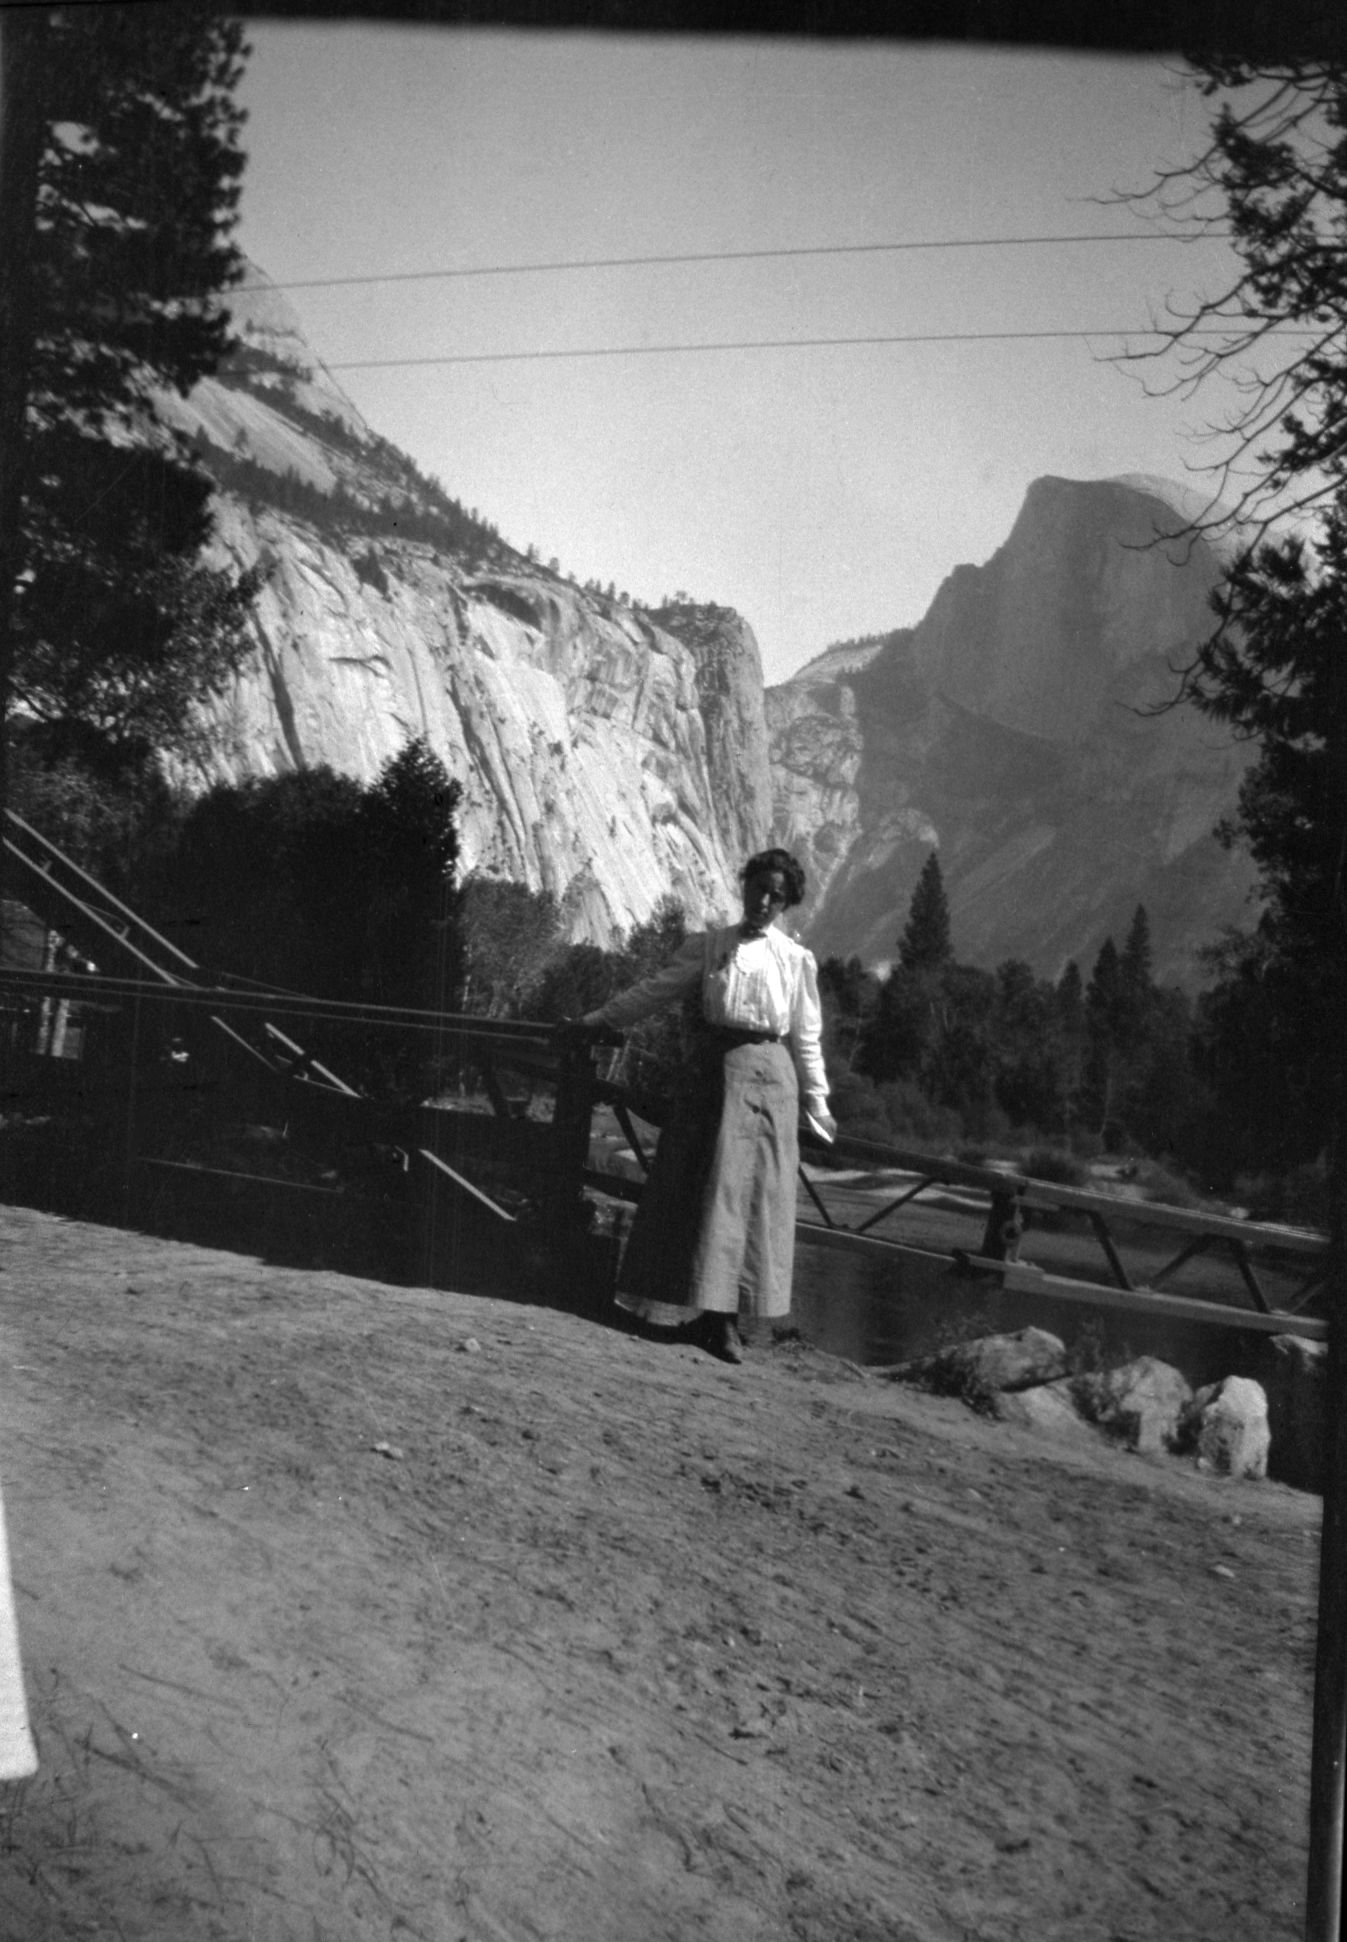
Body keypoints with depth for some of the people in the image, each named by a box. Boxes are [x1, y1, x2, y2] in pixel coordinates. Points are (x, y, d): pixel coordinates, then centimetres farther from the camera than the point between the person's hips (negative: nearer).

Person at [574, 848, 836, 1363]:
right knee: (690, 1187, -1)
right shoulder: (708, 946, 8)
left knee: (751, 1191, -2)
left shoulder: (798, 961, 7)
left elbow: (806, 1037, 12)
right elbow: (656, 988, 11)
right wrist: (599, 1020, 10)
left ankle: (722, 1316, 3)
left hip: (767, 1075, 0)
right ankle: (691, 1305, 8)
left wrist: (817, 1102, 13)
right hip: (711, 1070, 1)